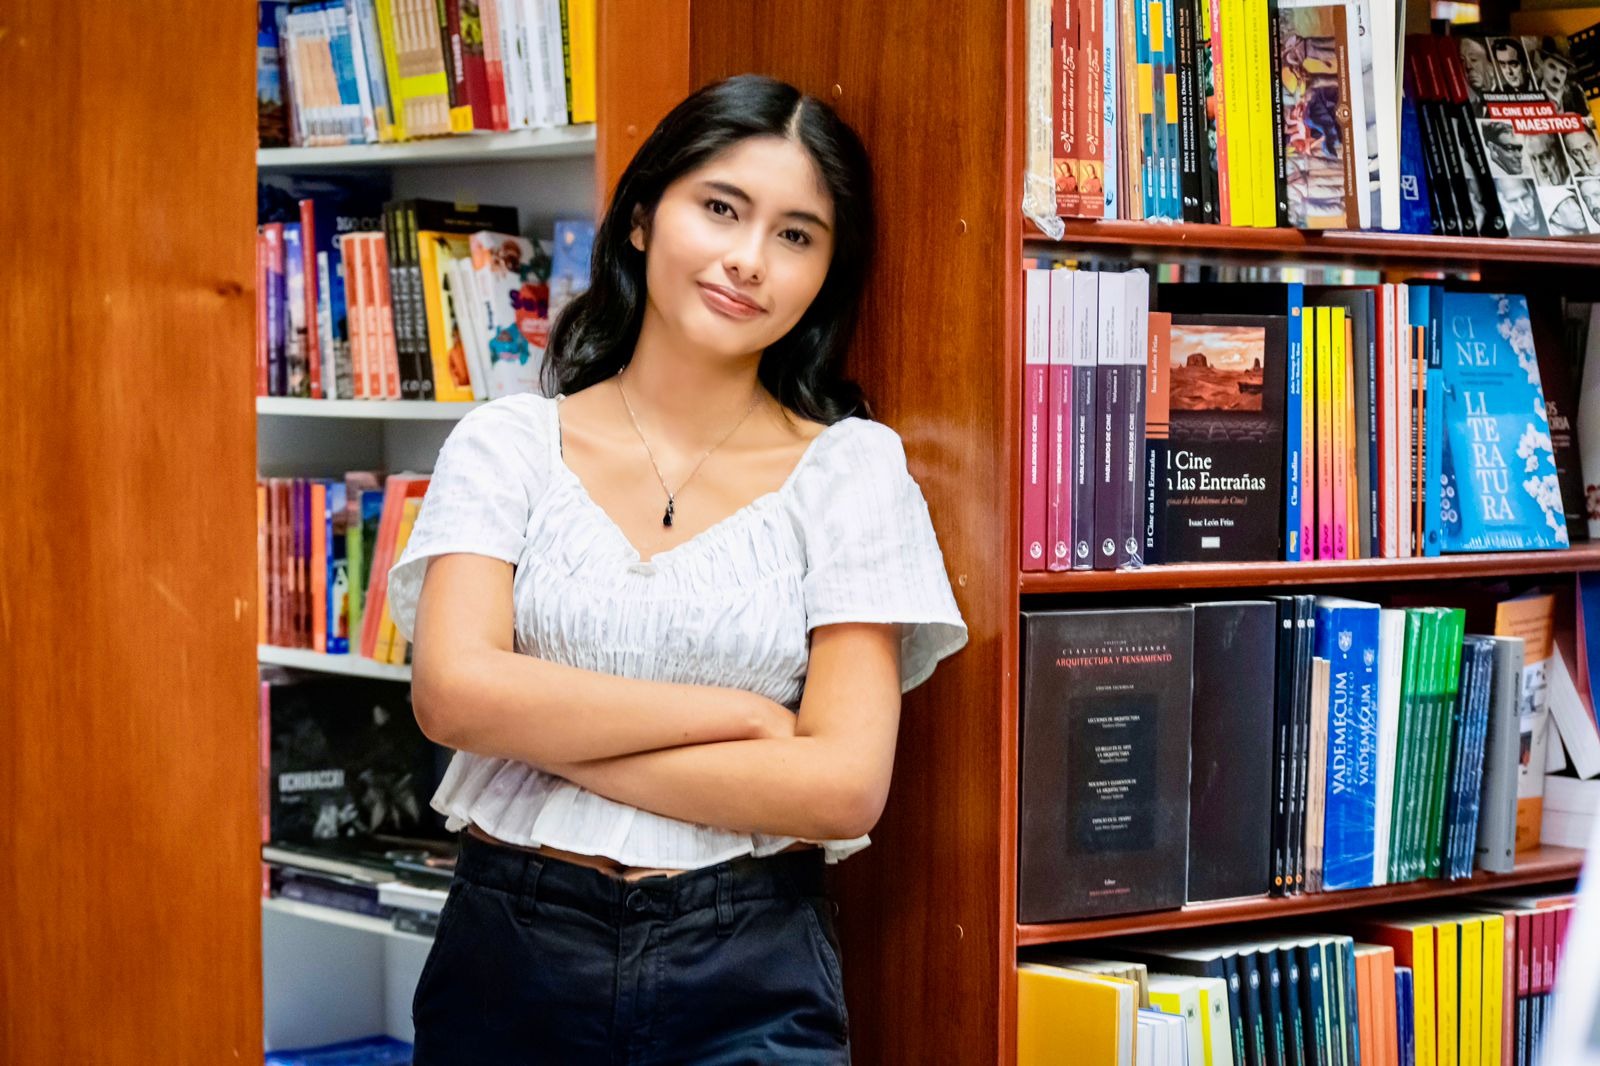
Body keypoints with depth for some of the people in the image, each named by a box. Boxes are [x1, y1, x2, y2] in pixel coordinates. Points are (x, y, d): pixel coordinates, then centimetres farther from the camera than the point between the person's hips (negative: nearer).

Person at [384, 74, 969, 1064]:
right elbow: (452, 692, -12)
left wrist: (547, 734, -11)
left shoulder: (850, 465, -1)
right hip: (509, 953, 1)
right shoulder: (508, 444, 3)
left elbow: (844, 786, -10)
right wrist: (737, 713, -13)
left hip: (748, 981, -1)